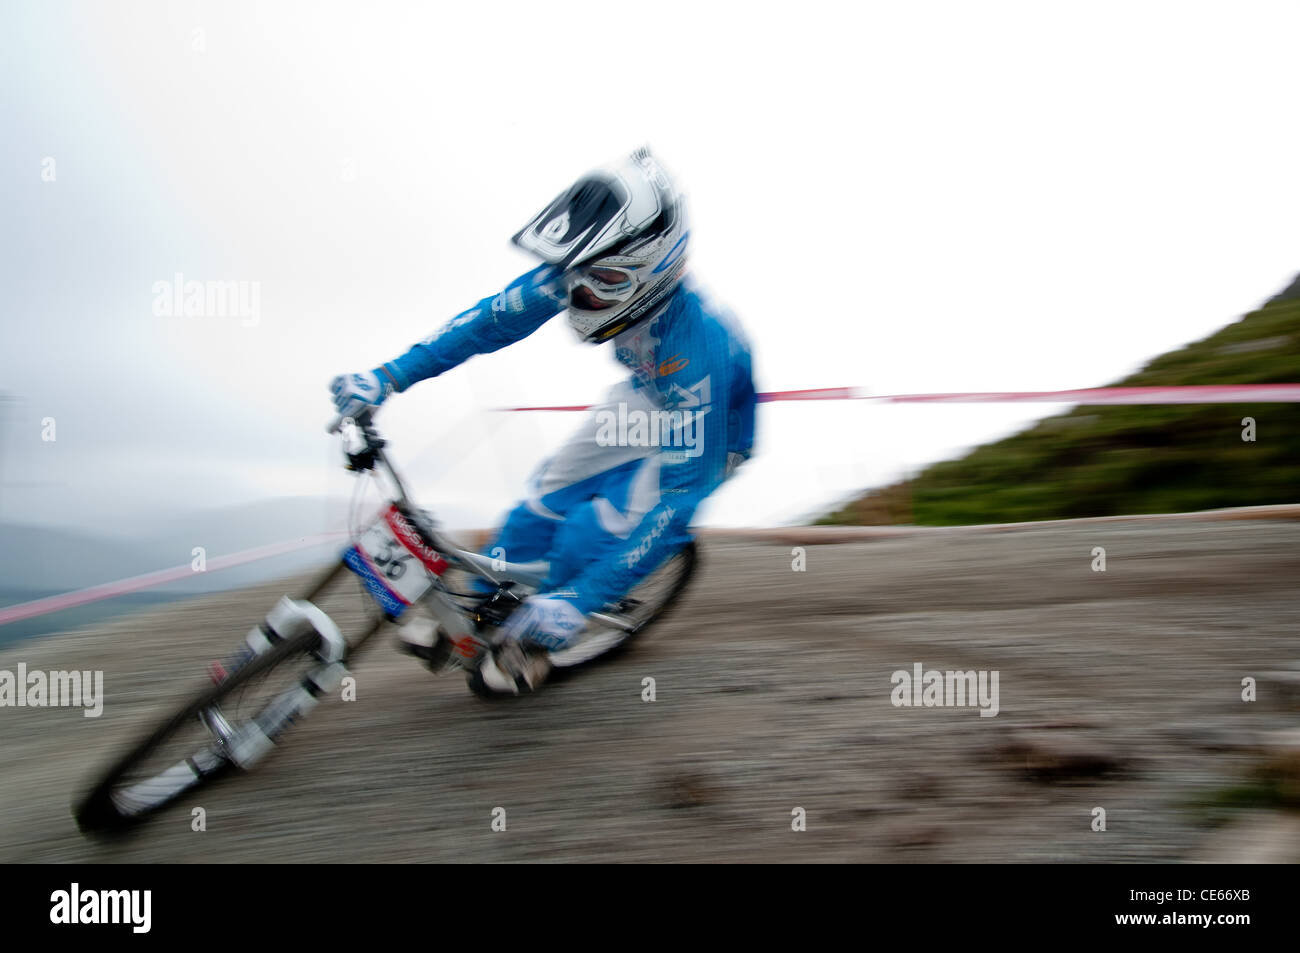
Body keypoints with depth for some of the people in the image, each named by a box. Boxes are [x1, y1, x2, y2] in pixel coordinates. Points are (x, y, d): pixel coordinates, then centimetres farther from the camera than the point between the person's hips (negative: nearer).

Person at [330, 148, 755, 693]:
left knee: (592, 534, -19)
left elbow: (681, 491, -43)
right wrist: (388, 377, -21)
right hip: (645, 401, 6)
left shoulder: (698, 341, -43)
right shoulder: (584, 272, -27)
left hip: (707, 438, -5)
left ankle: (538, 647, 10)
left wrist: (579, 600, -46)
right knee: (546, 501, 1)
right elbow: (496, 317, -15)